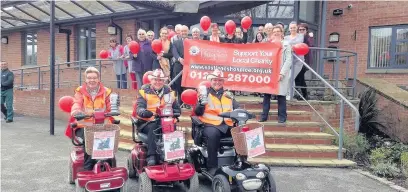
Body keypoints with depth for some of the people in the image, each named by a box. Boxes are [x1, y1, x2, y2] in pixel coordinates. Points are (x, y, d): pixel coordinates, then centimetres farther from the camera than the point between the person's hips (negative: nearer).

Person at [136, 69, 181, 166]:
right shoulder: (144, 91, 7)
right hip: (147, 122, -2)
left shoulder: (169, 92, 16)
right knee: (153, 127, -36)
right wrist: (144, 112, -32)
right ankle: (151, 156, -36)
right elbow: (139, 107, -7)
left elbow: (177, 109, 12)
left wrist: (171, 112, -13)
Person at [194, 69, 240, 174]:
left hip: (228, 125, 4)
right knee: (213, 134, -37)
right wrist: (201, 103, -20)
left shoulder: (228, 95, 22)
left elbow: (238, 109, 18)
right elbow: (198, 112, 1)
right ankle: (212, 166, -26)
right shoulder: (204, 93, 10)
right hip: (211, 125, -4)